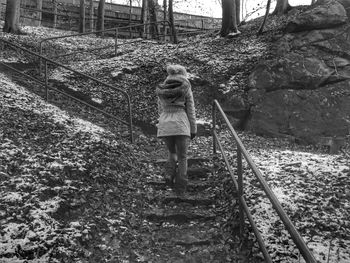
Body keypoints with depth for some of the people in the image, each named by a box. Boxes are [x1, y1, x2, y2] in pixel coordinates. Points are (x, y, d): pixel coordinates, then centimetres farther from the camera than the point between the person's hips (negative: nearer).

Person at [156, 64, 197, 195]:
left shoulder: (161, 90, 10)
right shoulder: (186, 89, 0)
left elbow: (161, 111, 15)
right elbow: (191, 111, 1)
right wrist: (193, 130, 8)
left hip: (165, 125, 3)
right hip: (181, 125, -3)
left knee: (172, 152, 25)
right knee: (182, 157, 12)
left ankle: (169, 174, 1)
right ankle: (180, 188, 9)